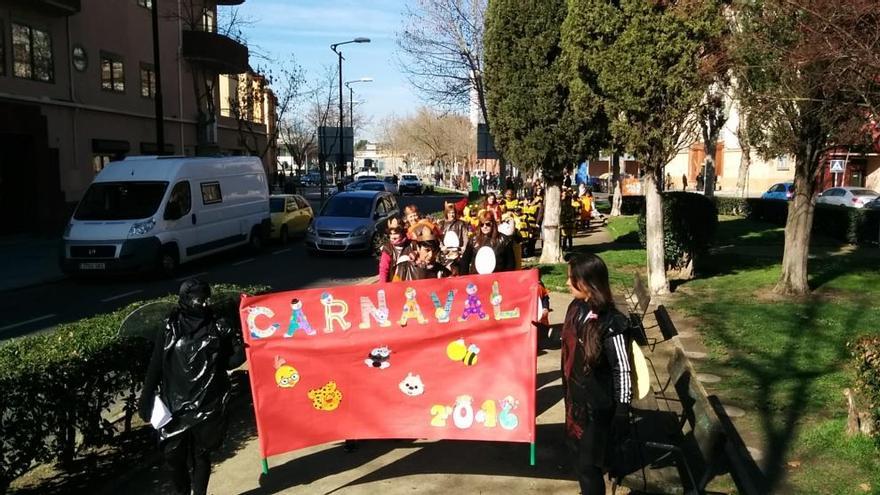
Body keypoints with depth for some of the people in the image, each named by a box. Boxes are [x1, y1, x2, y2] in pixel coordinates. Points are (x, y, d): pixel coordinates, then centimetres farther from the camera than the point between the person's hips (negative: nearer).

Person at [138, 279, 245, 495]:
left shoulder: (218, 328, 3)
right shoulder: (169, 329, 1)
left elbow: (229, 362, 6)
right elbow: (155, 366, 3)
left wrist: (241, 347, -13)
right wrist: (146, 399, 1)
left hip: (208, 405, 0)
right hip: (175, 404, 0)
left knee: (201, 455, 7)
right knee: (173, 455, 2)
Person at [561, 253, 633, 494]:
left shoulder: (611, 324, -25)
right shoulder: (576, 308, -2)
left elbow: (623, 371, -19)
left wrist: (621, 414, -15)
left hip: (598, 406, -8)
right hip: (575, 398, 8)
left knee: (588, 464, 5)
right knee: (578, 453, 22)